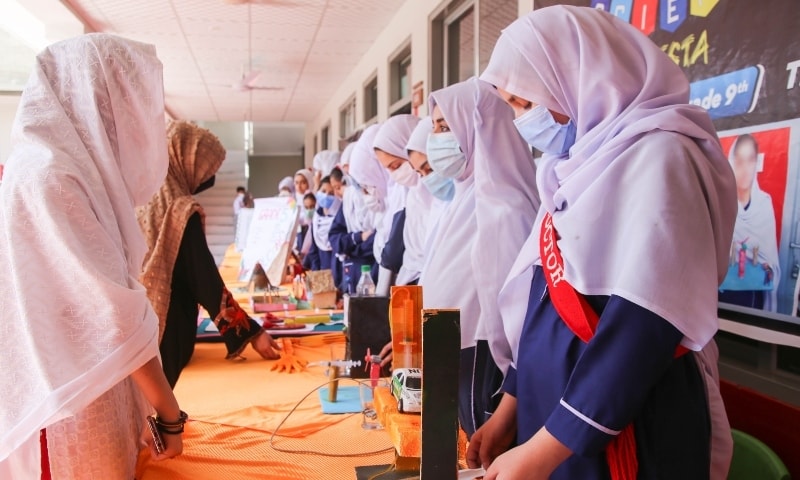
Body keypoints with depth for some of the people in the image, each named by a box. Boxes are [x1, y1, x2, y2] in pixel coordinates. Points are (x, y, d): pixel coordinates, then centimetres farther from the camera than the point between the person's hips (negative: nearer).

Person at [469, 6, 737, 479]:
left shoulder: (655, 157, -15)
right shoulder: (581, 164, 10)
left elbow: (646, 321, -23)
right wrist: (510, 408, 12)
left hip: (630, 432, -7)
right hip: (556, 413, 8)